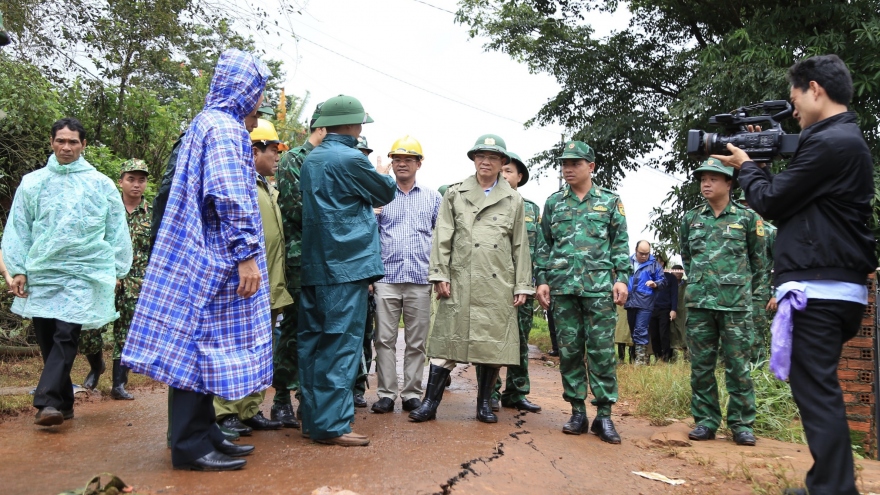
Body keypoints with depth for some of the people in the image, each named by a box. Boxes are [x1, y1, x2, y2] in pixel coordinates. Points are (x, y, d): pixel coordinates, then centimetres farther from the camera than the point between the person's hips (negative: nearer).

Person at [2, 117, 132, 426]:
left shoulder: (101, 184, 4)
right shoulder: (32, 183, 8)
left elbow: (117, 230, 6)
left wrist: (117, 270, 5)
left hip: (84, 272, -3)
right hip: (41, 272, 3)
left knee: (66, 336, -14)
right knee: (46, 338, 7)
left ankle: (48, 401, -15)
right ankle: (63, 403, 18)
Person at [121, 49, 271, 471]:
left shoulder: (207, 124, 21)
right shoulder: (225, 128, -11)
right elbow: (231, 198, -21)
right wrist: (246, 255, -21)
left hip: (201, 257, 10)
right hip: (214, 257, -10)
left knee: (200, 344, 11)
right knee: (205, 344, -5)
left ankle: (202, 434, 20)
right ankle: (191, 445, 2)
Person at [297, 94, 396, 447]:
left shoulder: (311, 160, 13)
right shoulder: (351, 159, -11)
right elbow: (385, 194, 3)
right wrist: (384, 175, 23)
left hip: (315, 265, 9)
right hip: (347, 264, -9)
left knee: (313, 341, 11)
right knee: (341, 344, -5)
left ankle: (313, 417, 20)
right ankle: (332, 424, -2)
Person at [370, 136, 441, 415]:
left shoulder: (433, 198, 12)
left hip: (421, 278, 1)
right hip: (386, 277, 0)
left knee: (417, 341, 4)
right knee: (385, 339, -2)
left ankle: (412, 394, 12)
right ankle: (386, 394, 6)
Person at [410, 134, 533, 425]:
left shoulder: (514, 200, 12)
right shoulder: (454, 194, 10)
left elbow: (520, 246, 10)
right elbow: (442, 238, 5)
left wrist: (522, 286, 5)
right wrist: (440, 274, -4)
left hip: (499, 284, 2)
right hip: (460, 281, -1)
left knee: (495, 345, 5)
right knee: (447, 342, -1)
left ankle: (484, 404, 18)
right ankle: (430, 403, 6)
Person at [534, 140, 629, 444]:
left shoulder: (610, 201, 8)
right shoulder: (554, 202, 13)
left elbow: (621, 244, 6)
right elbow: (544, 245, 12)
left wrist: (622, 278, -4)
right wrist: (542, 280, 4)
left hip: (599, 286, -2)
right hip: (562, 286, 2)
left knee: (602, 350, -3)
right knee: (569, 349, 4)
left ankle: (604, 415, 4)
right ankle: (577, 412, 13)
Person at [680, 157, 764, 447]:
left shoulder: (746, 218, 1)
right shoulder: (690, 219, 8)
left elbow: (758, 259, 10)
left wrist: (745, 288, 14)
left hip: (735, 304, -3)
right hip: (699, 302, 3)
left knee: (738, 365, 0)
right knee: (701, 365, 5)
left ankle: (742, 424, 10)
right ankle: (706, 421, 15)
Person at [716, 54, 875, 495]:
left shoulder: (830, 143, -14)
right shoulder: (848, 140, 18)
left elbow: (771, 201, -9)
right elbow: (791, 198, 20)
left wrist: (746, 167, 8)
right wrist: (760, 161, 17)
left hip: (817, 290, -10)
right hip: (837, 289, 11)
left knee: (816, 393, -6)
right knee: (821, 391, 16)